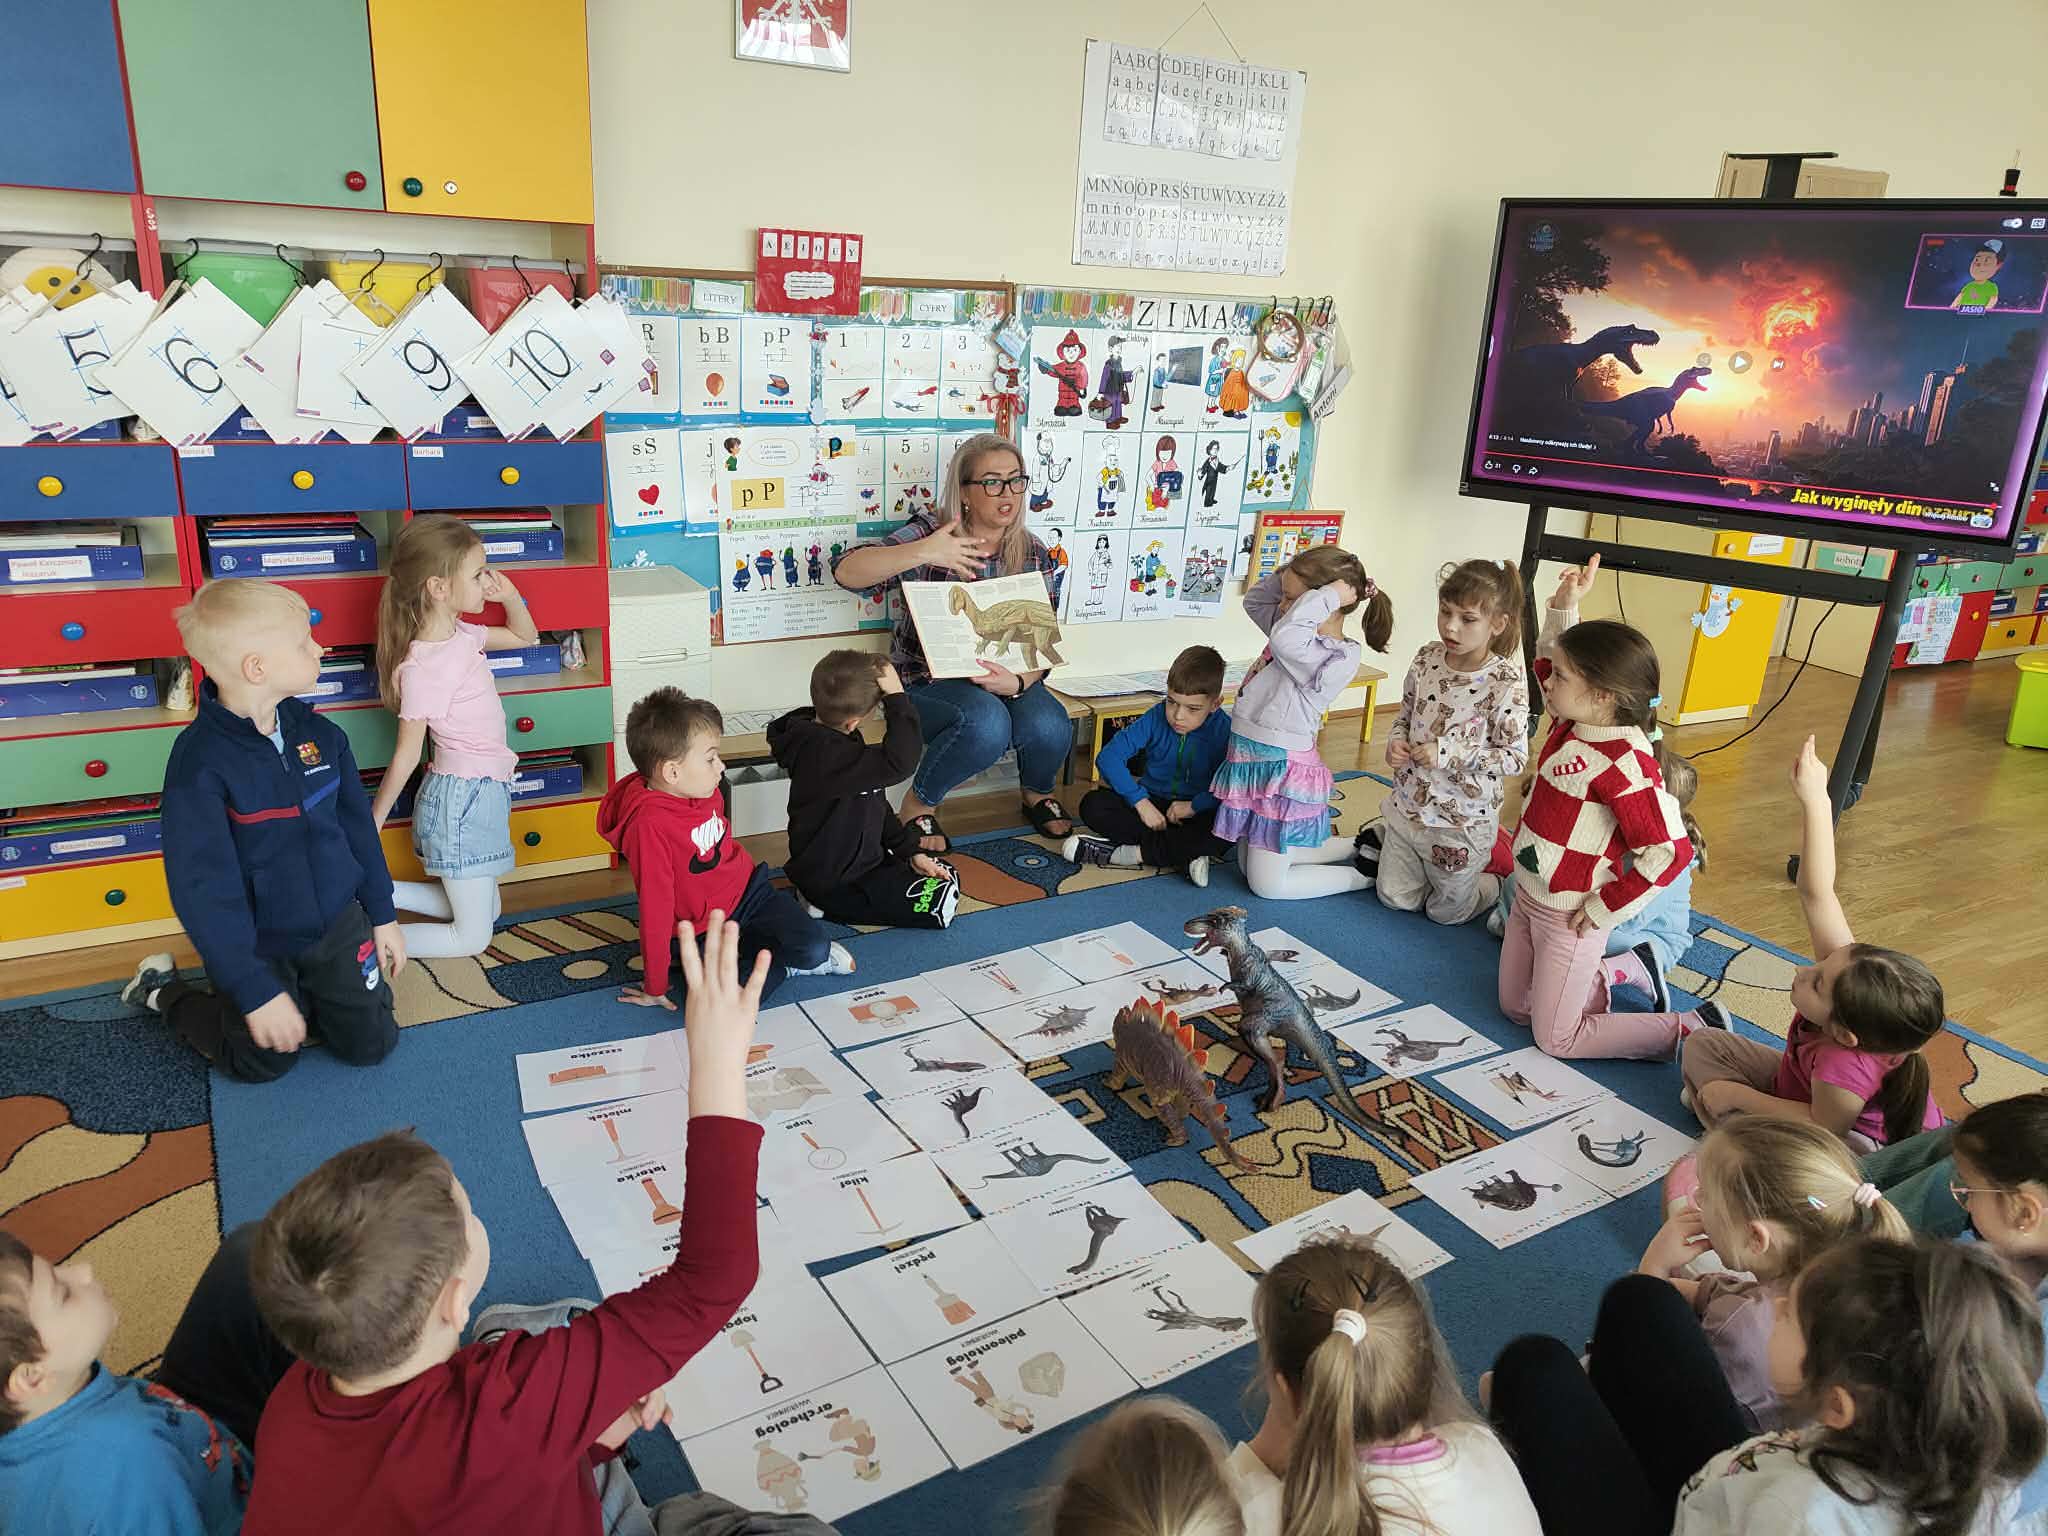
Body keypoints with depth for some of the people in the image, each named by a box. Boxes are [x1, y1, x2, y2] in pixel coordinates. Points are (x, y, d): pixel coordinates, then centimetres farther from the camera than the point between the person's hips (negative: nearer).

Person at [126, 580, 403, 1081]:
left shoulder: (319, 733, -7)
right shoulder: (200, 763, -25)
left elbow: (358, 828, 5)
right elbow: (204, 890, -23)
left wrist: (382, 916, 8)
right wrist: (256, 992, -23)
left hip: (338, 926, 5)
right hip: (258, 946, -4)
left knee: (371, 1045, 7)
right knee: (264, 1061, 13)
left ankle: (309, 993, 35)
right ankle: (163, 992, 35)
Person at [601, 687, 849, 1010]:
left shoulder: (708, 791, -5)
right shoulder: (649, 825, -29)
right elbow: (655, 908, -23)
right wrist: (655, 989, -15)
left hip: (748, 888, 5)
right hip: (700, 929, -4)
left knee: (815, 950, -16)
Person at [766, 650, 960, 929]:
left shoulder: (833, 739, 4)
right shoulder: (826, 754, -30)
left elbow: (873, 805, 13)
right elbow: (898, 763, -42)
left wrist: (911, 852, 9)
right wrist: (896, 697, -34)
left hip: (857, 861, 10)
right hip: (832, 882, -10)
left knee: (949, 878, 15)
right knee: (942, 905, -11)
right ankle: (828, 905, -3)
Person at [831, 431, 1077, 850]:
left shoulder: (1031, 553, 0)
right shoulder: (930, 533, -12)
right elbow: (846, 572, -25)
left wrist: (1019, 682, -24)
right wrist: (922, 553, -39)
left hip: (1004, 677, 4)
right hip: (928, 681, -4)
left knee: (1049, 728, -27)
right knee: (986, 723, -36)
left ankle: (1038, 794, 10)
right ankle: (918, 804, -6)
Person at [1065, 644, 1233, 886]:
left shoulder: (1223, 730, -14)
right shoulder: (1156, 718, -10)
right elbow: (1108, 757, -16)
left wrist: (1195, 806, -25)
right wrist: (1141, 802, -22)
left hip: (1196, 810, -2)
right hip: (1152, 804, 3)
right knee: (1092, 805, -22)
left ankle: (1130, 853, -27)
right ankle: (1185, 856, -29)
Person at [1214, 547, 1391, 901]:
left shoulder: (1338, 660, -22)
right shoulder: (1309, 637, 5)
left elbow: (1284, 638, -41)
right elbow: (1253, 600, 18)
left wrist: (1329, 594, -31)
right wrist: (1287, 576, 1)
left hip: (1280, 772, -9)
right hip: (1254, 761, 9)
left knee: (1267, 884, 1)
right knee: (1261, 861, 22)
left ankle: (1364, 875, 13)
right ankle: (1361, 847, 31)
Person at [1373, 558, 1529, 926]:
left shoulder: (1507, 681, -21)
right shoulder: (1427, 658, -6)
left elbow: (1515, 757, -19)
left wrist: (1448, 753, -26)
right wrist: (1396, 742, -12)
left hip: (1462, 822, -5)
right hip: (1409, 806, 5)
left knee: (1446, 910, 16)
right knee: (1395, 898, 18)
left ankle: (1502, 885, 42)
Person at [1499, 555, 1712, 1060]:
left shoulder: (1626, 763, -28)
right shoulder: (1572, 725, -3)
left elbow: (1670, 852, -28)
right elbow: (1550, 662, 17)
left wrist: (1604, 907, -20)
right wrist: (1564, 606, 2)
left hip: (1568, 919, -9)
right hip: (1529, 898, 9)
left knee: (1555, 1038, 4)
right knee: (1514, 1008, 21)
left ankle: (1687, 1032, 13)